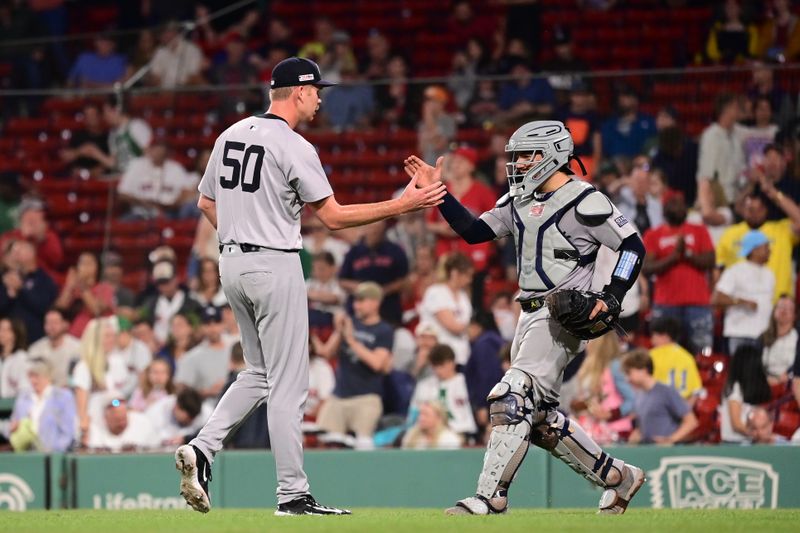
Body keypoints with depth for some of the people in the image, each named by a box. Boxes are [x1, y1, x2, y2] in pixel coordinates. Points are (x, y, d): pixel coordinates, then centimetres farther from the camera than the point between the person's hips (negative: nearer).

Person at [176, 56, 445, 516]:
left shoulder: (231, 135, 9)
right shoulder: (295, 147, -14)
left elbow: (206, 202, 16)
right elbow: (334, 217, -12)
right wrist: (403, 205, -9)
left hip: (232, 265, 8)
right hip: (275, 267, -8)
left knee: (259, 374, 19)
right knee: (287, 383, -2)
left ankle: (201, 449, 2)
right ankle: (294, 495, -1)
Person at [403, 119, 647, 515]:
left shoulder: (584, 201, -10)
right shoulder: (520, 200, 15)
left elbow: (633, 247, -9)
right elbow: (474, 231, 15)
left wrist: (610, 299, -18)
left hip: (562, 315, -9)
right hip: (530, 316, 9)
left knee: (512, 397, -18)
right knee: (540, 417, 9)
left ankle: (490, 496, -19)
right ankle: (616, 478, 21)